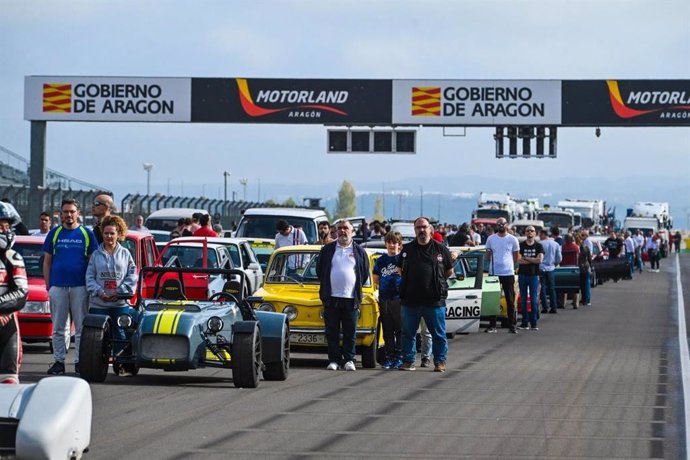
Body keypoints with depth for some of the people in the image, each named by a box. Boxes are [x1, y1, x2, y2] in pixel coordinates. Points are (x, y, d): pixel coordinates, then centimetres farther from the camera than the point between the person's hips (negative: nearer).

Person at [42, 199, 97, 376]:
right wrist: (48, 285, 2)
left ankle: (80, 361, 5)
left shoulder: (87, 234, 5)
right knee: (58, 328, 4)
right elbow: (47, 261, 10)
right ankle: (58, 361, 9)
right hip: (57, 286, 1)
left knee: (81, 327, 1)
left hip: (80, 286, -1)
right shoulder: (54, 233, 8)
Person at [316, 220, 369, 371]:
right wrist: (326, 288, 11)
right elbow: (319, 270, 14)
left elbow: (365, 273, 12)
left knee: (350, 333, 1)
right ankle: (334, 360, 5)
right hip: (331, 298, 1)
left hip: (351, 299, 0)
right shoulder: (327, 250, 9)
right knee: (332, 332, 1)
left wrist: (356, 289, 10)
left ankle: (349, 360, 8)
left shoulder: (359, 251, 9)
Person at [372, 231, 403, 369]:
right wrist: (386, 285, 5)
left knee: (400, 329, -3)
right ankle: (389, 357, 11)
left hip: (399, 298, -4)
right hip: (384, 299, 4)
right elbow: (376, 280, 18)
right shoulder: (381, 261, 12)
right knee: (387, 331, 7)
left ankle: (399, 357, 1)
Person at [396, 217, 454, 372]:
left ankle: (440, 362, 10)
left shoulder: (441, 250, 3)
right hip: (410, 300, 2)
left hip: (435, 301, -2)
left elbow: (449, 271, 13)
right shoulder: (407, 249, 9)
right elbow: (400, 269, 21)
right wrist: (411, 282, 14)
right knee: (408, 333, 7)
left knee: (438, 333, 2)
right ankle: (408, 361, 16)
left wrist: (437, 282, 11)